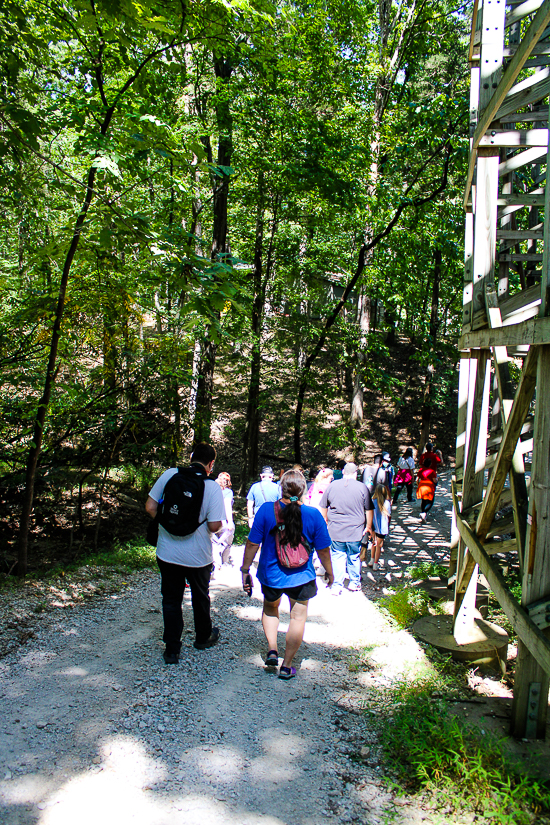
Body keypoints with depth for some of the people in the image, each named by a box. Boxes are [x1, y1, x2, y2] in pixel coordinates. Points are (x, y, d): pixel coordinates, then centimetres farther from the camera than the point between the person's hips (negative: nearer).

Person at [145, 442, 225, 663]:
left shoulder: (170, 474, -7)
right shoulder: (213, 487, -15)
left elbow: (150, 507, -5)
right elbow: (214, 526, -18)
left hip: (167, 552, 1)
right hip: (198, 555, -1)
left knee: (171, 600, 15)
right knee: (200, 597, 22)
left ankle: (172, 650, 19)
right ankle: (203, 637, 42)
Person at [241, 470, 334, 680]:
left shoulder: (266, 510, -15)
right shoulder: (313, 515, -14)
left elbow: (252, 544, -10)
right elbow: (323, 550, -6)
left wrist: (245, 570, 2)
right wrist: (329, 572, 11)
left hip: (271, 575, 1)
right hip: (301, 577, -1)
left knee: (270, 609, 27)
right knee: (298, 617, 14)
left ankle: (272, 649, 16)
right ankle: (287, 666, 20)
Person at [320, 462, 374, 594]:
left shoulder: (331, 486, 1)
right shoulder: (362, 487, -4)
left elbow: (323, 508, 9)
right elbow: (369, 510, 1)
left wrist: (325, 522, 24)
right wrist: (369, 527, 14)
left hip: (335, 529, 1)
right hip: (355, 530, -1)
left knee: (337, 556, 9)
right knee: (354, 557, 13)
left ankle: (337, 585, 10)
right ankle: (354, 582, 26)